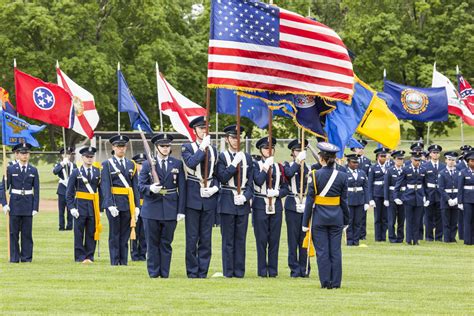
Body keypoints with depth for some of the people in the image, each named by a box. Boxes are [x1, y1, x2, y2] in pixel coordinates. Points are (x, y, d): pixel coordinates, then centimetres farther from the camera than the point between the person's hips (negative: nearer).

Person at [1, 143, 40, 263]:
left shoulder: (33, 170, 6)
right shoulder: (11, 169, 2)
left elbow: (36, 190, 4)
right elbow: (4, 187, 1)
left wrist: (35, 207, -2)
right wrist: (4, 204, -9)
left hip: (28, 204, 1)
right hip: (15, 204, -1)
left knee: (27, 232, 2)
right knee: (14, 232, 0)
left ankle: (26, 257, 7)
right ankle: (14, 257, 5)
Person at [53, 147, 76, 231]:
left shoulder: (73, 166, 10)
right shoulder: (59, 165, 3)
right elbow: (55, 171, -19)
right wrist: (63, 164, -28)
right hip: (62, 190, -2)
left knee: (70, 209, 0)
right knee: (61, 209, -2)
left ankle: (69, 226, 5)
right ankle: (61, 226, 2)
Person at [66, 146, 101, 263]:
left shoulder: (97, 172, 8)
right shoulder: (76, 172, 2)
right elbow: (69, 192, 1)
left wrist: (100, 208, 3)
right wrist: (71, 207, -9)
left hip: (93, 206, 2)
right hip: (80, 206, -2)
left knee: (92, 233, 3)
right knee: (79, 233, 0)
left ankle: (89, 256, 9)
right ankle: (80, 256, 5)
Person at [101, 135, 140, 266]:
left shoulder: (131, 164, 13)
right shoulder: (107, 164, 0)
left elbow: (135, 186, 11)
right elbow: (105, 186, -7)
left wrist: (137, 205, 3)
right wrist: (110, 205, -17)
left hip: (128, 203, 4)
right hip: (114, 202, -4)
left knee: (125, 234, 5)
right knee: (114, 235, 0)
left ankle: (124, 262, 9)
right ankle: (115, 263, 2)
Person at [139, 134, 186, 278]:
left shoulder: (177, 164, 7)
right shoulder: (148, 164, 5)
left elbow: (182, 188, 4)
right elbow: (141, 186, 2)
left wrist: (181, 211, -2)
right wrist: (150, 188, -22)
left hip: (170, 210, 1)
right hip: (152, 209, -1)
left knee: (166, 244, 4)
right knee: (152, 244, 3)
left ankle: (164, 274, 9)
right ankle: (153, 274, 8)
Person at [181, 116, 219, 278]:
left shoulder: (213, 150, 13)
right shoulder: (187, 148, 1)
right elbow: (191, 163, -19)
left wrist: (215, 187, -1)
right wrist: (203, 147, -18)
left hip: (209, 198, 3)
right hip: (193, 198, -3)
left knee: (206, 238, 4)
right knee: (192, 237, -1)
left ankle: (203, 271, 8)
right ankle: (192, 272, 4)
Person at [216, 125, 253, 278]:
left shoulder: (247, 158, 12)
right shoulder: (222, 157, 1)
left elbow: (250, 182, 10)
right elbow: (223, 178, -11)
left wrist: (245, 197, -5)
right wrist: (235, 163, -15)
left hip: (243, 202, 3)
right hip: (227, 202, -3)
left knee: (241, 238, 3)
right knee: (228, 238, -2)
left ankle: (239, 271, 7)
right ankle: (228, 271, 1)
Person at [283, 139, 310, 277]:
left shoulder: (308, 168, 14)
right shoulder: (288, 166, 3)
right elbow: (289, 173, -21)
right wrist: (299, 161, -20)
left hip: (306, 207, 3)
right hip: (293, 207, -3)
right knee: (293, 239, -2)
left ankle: (304, 268, 9)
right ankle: (295, 269, 1)